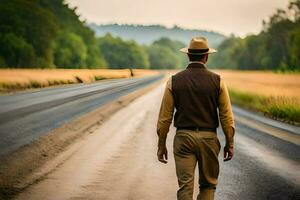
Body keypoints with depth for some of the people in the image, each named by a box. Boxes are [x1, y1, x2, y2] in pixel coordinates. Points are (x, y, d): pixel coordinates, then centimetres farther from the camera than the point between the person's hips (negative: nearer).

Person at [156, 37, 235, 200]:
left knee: (185, 186, 1)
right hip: (208, 137, 0)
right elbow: (226, 115, -2)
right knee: (208, 184, 14)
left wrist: (161, 145, 8)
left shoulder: (174, 81, -1)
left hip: (183, 137, 0)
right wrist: (229, 144, 8)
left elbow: (164, 117, 0)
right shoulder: (217, 81, -3)